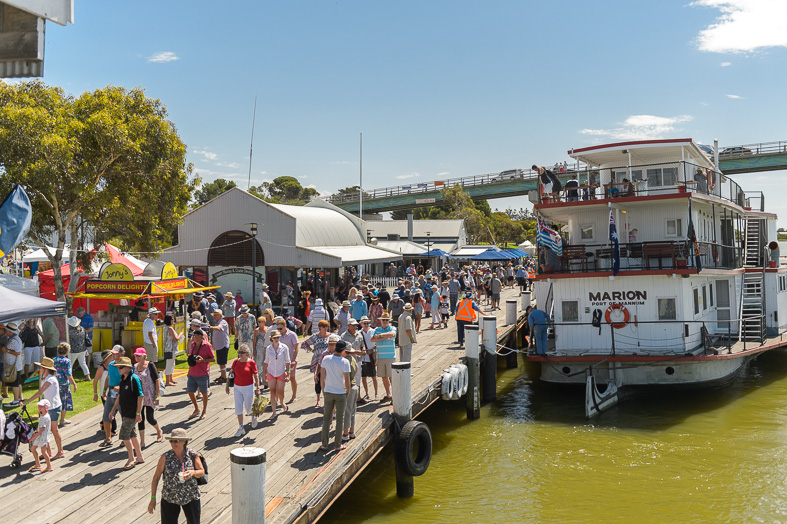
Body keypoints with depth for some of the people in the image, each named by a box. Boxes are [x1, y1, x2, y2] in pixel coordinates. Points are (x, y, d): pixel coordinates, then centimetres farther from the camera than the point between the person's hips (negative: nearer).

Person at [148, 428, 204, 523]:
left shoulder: (193, 455, -10)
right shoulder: (165, 457, -14)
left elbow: (202, 472, -1)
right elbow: (156, 478, -6)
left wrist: (193, 472, -24)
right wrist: (153, 499, -5)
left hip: (191, 497, 1)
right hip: (169, 498, -1)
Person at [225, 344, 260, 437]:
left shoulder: (251, 363, -11)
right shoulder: (236, 361, 0)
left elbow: (256, 376, -8)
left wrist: (257, 388, -10)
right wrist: (227, 385, 10)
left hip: (248, 388, -4)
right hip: (237, 388, 4)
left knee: (248, 408, 6)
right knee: (238, 408, 3)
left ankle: (253, 417, 41)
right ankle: (241, 428, 12)